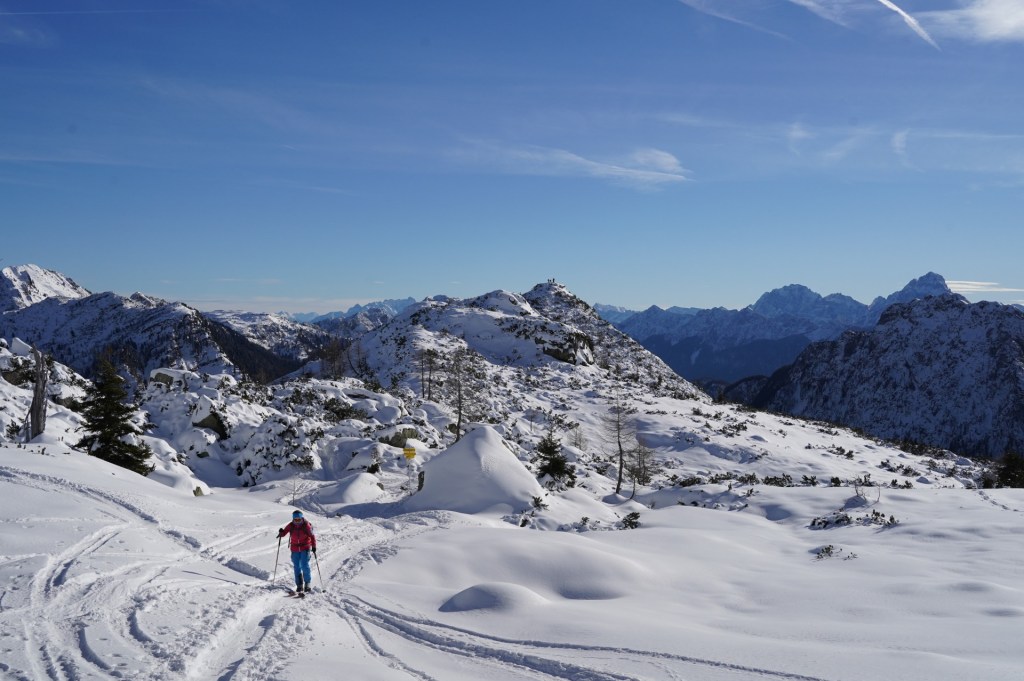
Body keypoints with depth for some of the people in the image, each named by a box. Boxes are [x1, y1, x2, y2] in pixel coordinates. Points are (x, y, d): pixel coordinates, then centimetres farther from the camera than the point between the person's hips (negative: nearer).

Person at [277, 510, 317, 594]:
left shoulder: (306, 525, -14)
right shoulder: (291, 526, -7)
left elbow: (312, 536, -11)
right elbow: (284, 533, -4)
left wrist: (314, 547, -18)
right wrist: (281, 532, -28)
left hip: (305, 548, -3)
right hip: (295, 549, 3)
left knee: (305, 566, -9)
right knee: (297, 567, 5)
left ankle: (307, 584, 5)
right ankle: (299, 585, 12)